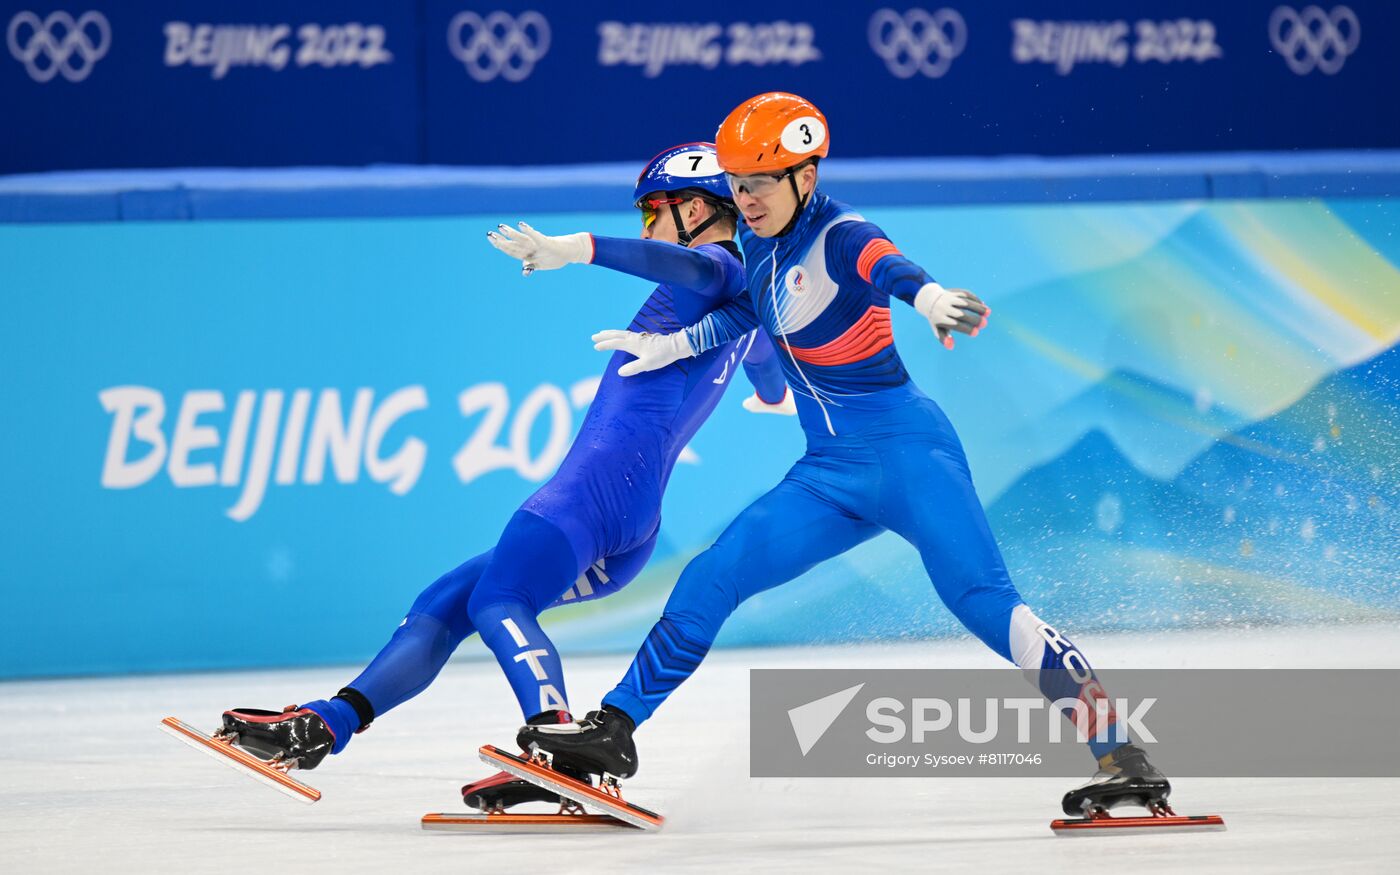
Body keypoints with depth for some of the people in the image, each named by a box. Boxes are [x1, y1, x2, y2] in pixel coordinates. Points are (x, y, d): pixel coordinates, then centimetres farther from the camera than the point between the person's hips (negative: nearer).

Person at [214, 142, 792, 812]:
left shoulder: (719, 268, 2)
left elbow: (687, 265, -25)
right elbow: (766, 360, 55)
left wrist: (580, 248, -38)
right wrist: (774, 394, 80)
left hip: (606, 474, -10)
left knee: (496, 600, -29)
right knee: (443, 605, 6)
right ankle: (322, 727, -2)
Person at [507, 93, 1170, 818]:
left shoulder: (839, 235, -15)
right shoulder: (764, 236, 7)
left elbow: (886, 265, -40)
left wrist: (926, 296, -61)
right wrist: (672, 347, 28)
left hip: (905, 451, -8)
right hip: (830, 473, 8)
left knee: (982, 600, -22)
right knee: (713, 578, 4)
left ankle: (1118, 750, -24)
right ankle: (614, 729, 15)